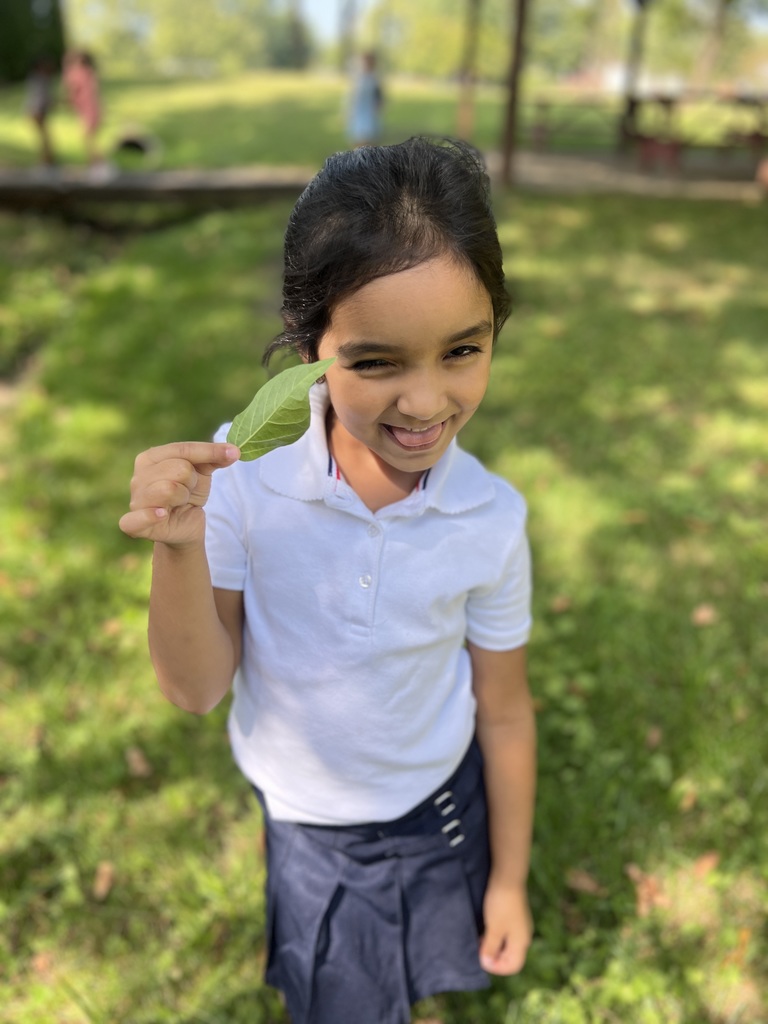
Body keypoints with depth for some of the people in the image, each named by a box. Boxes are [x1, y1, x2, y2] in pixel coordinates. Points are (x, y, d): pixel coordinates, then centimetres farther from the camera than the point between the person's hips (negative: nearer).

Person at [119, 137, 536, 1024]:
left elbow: (504, 712, -10)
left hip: (438, 805, 1)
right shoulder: (242, 472, -26)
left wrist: (509, 877, 1)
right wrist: (179, 547, -38)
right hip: (300, 816, 0)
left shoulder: (491, 520, -23)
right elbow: (197, 690, -19)